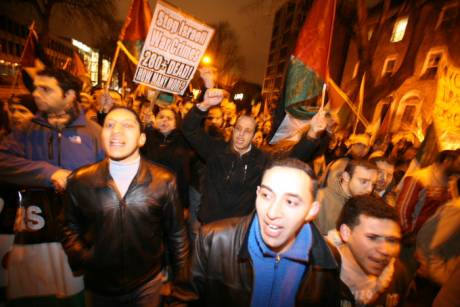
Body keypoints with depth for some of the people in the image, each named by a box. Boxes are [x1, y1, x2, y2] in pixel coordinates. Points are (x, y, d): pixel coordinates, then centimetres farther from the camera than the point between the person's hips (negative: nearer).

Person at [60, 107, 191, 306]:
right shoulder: (80, 181, -11)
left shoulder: (164, 181, -16)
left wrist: (180, 280, 2)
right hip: (99, 287, 2)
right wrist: (81, 259, -10)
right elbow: (70, 228, 6)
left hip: (148, 284, -1)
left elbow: (176, 235, -6)